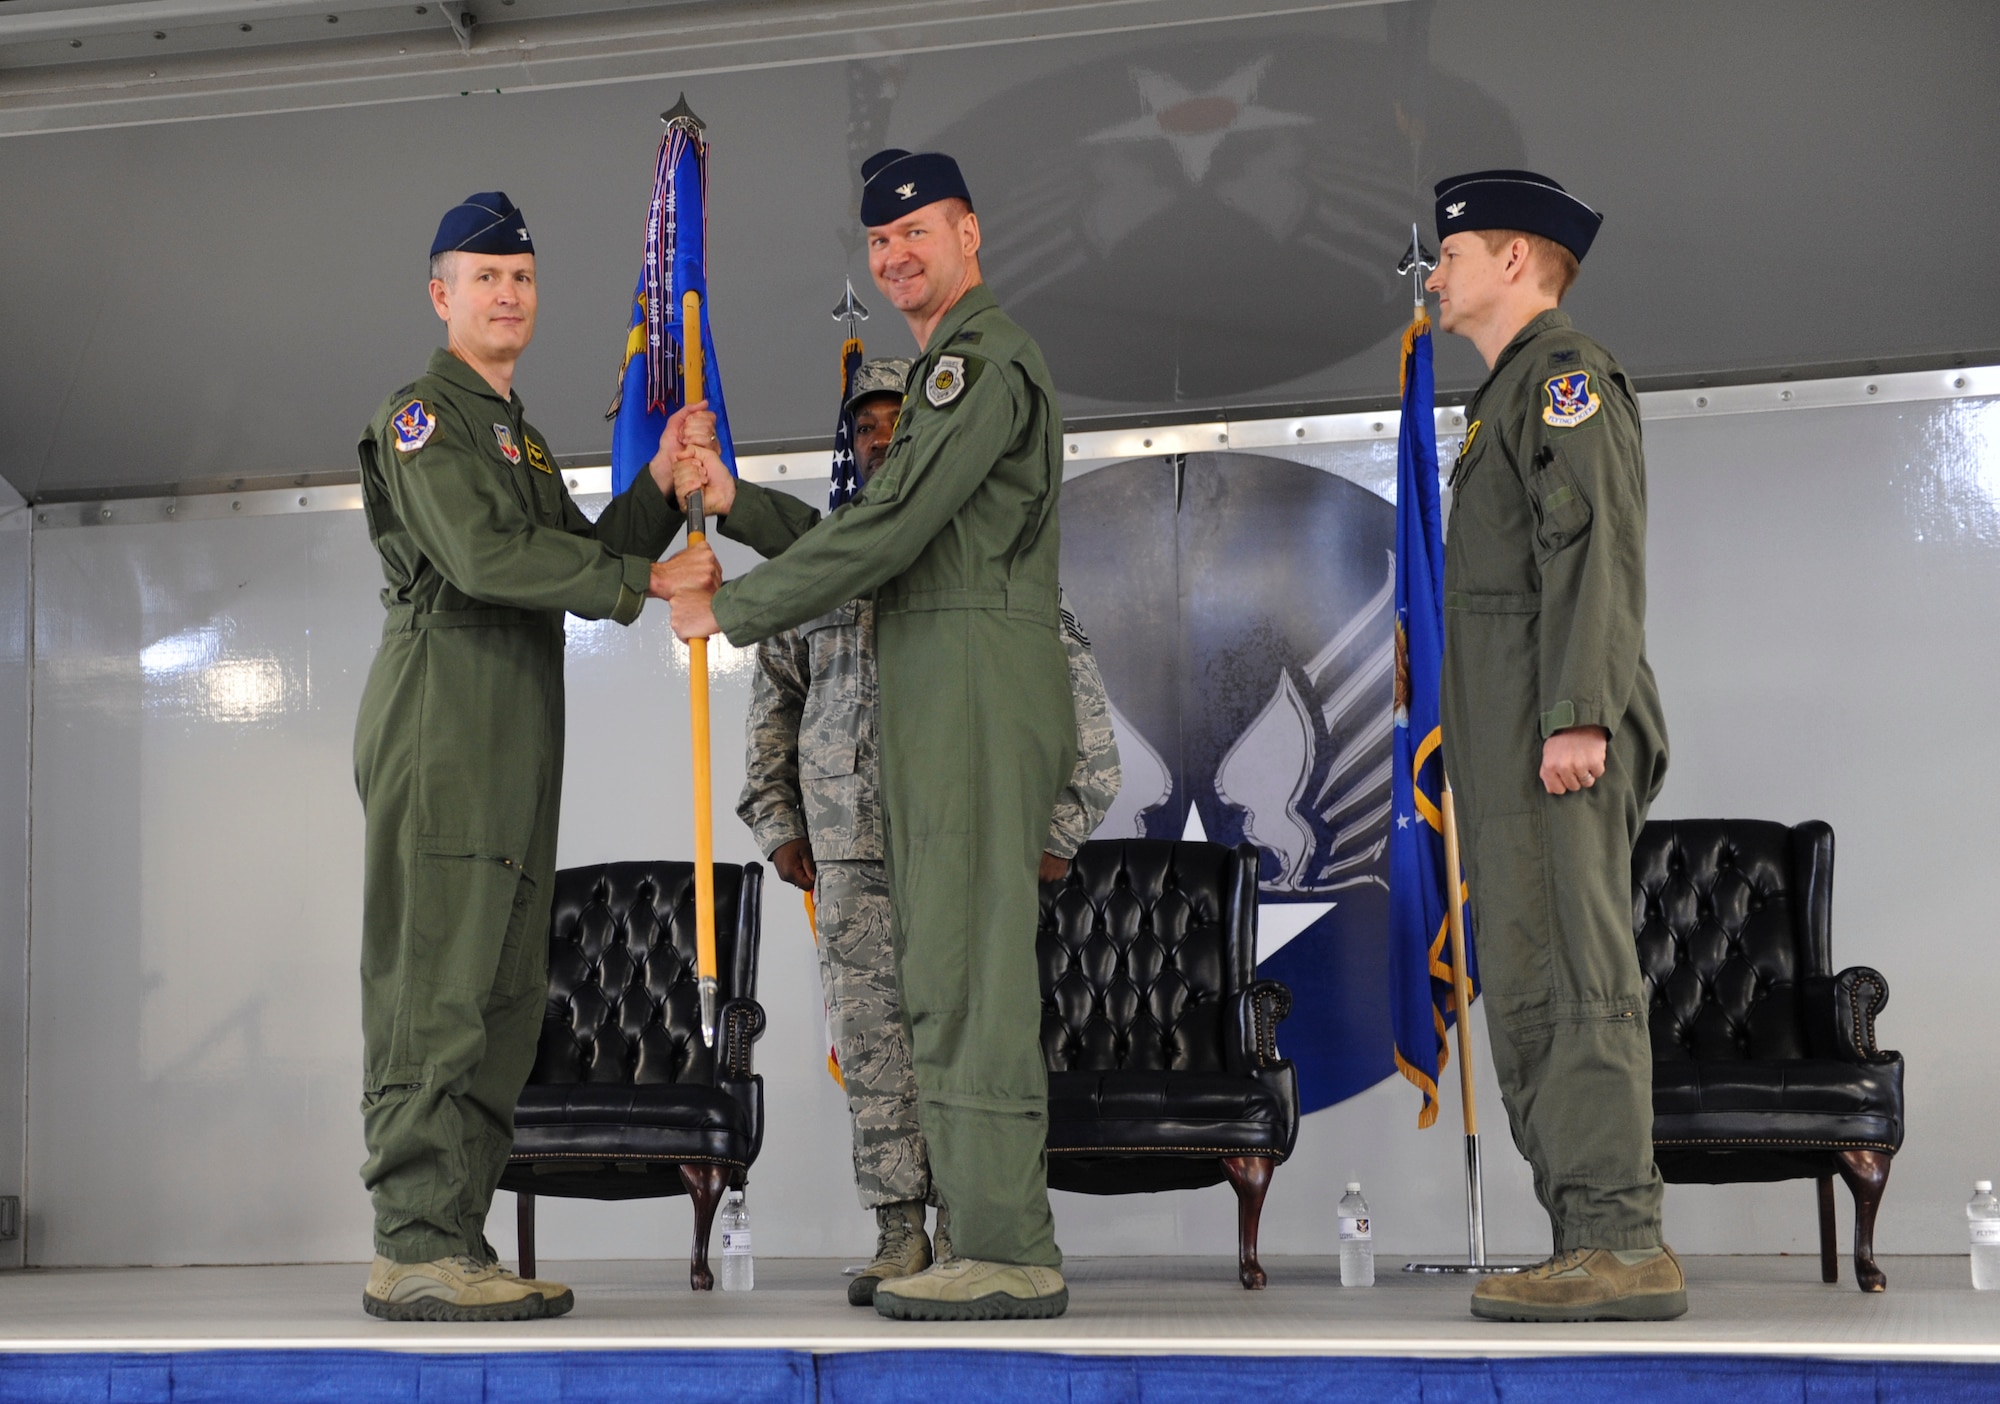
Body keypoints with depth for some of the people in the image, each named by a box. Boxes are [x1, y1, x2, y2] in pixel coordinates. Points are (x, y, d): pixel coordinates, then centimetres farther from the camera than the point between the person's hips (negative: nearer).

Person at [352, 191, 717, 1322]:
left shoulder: (521, 434, 28)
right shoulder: (425, 414, -1)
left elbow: (582, 556, 21)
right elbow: (485, 556, -15)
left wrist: (662, 487, 7)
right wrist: (646, 580, -12)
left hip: (516, 738, 9)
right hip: (445, 710, -9)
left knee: (504, 996, 5)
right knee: (435, 984, -13)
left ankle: (456, 1239, 7)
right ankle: (415, 1249, -15)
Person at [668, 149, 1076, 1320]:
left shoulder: (985, 356, -8)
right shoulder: (949, 368, 27)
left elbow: (891, 528, -16)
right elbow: (867, 550, 23)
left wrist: (733, 609, -8)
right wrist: (736, 501, 13)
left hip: (979, 677, -11)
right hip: (943, 690, 11)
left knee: (966, 967, -12)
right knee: (955, 970, 9)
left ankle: (1007, 1253, -11)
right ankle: (1008, 1242, 12)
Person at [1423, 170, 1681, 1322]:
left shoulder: (1566, 370, -4)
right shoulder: (1519, 395, 28)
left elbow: (1598, 545, -16)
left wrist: (1578, 713, -24)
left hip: (1554, 730, -10)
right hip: (1513, 751, 10)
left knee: (1569, 981, -14)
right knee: (1538, 995, 6)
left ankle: (1620, 1244, -15)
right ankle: (1604, 1247, 6)